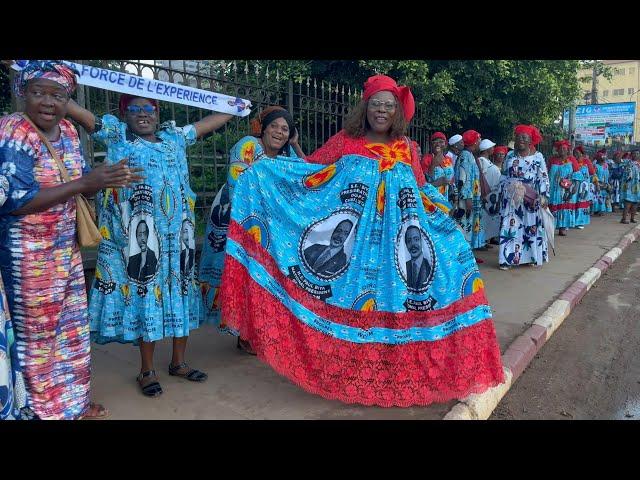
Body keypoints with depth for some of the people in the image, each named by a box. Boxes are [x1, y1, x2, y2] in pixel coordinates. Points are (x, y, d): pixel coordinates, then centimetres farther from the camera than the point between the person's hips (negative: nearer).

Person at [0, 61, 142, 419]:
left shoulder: (68, 131, 4)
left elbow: (80, 184, 11)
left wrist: (108, 178, -10)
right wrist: (85, 183, -27)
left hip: (67, 248, 8)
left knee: (72, 325, 17)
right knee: (36, 332, 7)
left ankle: (74, 400, 35)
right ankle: (43, 409, 26)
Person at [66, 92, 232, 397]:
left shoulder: (175, 136, 16)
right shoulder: (115, 134, 7)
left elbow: (209, 122, 27)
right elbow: (74, 109, 0)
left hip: (175, 233, 4)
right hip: (137, 236, -4)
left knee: (179, 291, 9)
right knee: (144, 293, 0)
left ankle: (178, 362, 25)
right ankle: (147, 370, 15)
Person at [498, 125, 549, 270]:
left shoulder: (538, 157, 1)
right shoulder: (510, 155, 10)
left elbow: (543, 178, -2)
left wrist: (543, 196, -10)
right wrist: (502, 193, 11)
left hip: (529, 199, -2)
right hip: (511, 198, 2)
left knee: (531, 226, 2)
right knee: (509, 226, -1)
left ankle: (531, 256, 14)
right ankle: (507, 258, 2)